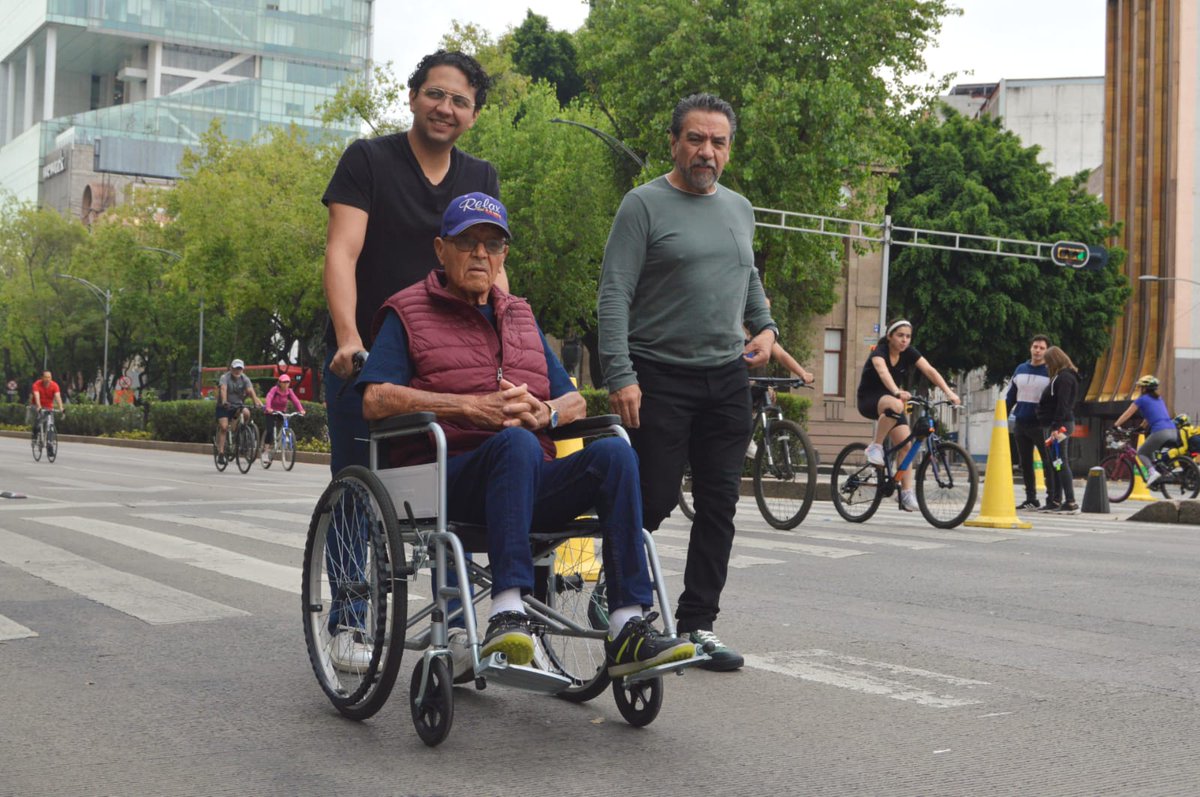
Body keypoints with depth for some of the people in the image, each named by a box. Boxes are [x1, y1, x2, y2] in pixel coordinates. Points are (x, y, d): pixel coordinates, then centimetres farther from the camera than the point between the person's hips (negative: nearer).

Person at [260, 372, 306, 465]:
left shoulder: (289, 391, -5)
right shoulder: (274, 389, -16)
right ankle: (265, 452, -11)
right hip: (271, 412, -4)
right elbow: (268, 398, -31)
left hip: (282, 413, 4)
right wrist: (268, 408, -50)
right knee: (270, 430, -17)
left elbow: (295, 400, -17)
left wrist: (301, 410, -34)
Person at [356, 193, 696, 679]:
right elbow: (376, 400, -4)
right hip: (454, 480, -4)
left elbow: (575, 402, 21)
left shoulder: (521, 317, 27)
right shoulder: (408, 313, 12)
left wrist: (543, 413, -4)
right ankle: (507, 612, -44)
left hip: (533, 482, 5)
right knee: (516, 443, -37)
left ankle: (628, 629, -31)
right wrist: (473, 407, -13)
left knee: (614, 452, -25)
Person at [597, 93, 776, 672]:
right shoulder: (644, 205, -4)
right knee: (653, 503, -6)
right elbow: (614, 295, -10)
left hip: (727, 381, 6)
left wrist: (765, 326, 11)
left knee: (719, 506, 4)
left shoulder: (739, 209, 15)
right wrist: (620, 376, -19)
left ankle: (698, 624, 13)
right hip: (660, 378, -6)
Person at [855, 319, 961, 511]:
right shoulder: (879, 352, -21)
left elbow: (930, 371, -18)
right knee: (895, 405, -38)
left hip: (891, 399, 6)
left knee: (905, 444, -9)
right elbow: (883, 372, -42)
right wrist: (897, 392, -60)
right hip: (869, 400, -5)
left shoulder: (909, 353, -6)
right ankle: (875, 447, -21)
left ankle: (907, 492, -5)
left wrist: (948, 392, -33)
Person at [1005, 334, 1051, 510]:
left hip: (1041, 426, -5)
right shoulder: (1020, 369, 11)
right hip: (1020, 424, 5)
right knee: (1025, 464, 9)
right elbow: (1010, 396, 15)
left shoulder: (1051, 372, -4)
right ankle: (1031, 499, 17)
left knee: (1049, 463, -4)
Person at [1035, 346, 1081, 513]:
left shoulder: (1065, 377, -11)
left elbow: (1062, 404, -20)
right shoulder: (1059, 376, 20)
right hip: (1053, 426, 10)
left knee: (1061, 464, -11)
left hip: (1059, 426, -10)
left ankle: (1071, 503, -11)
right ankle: (1055, 501, 17)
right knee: (1054, 465, 12)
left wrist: (1056, 427, -24)